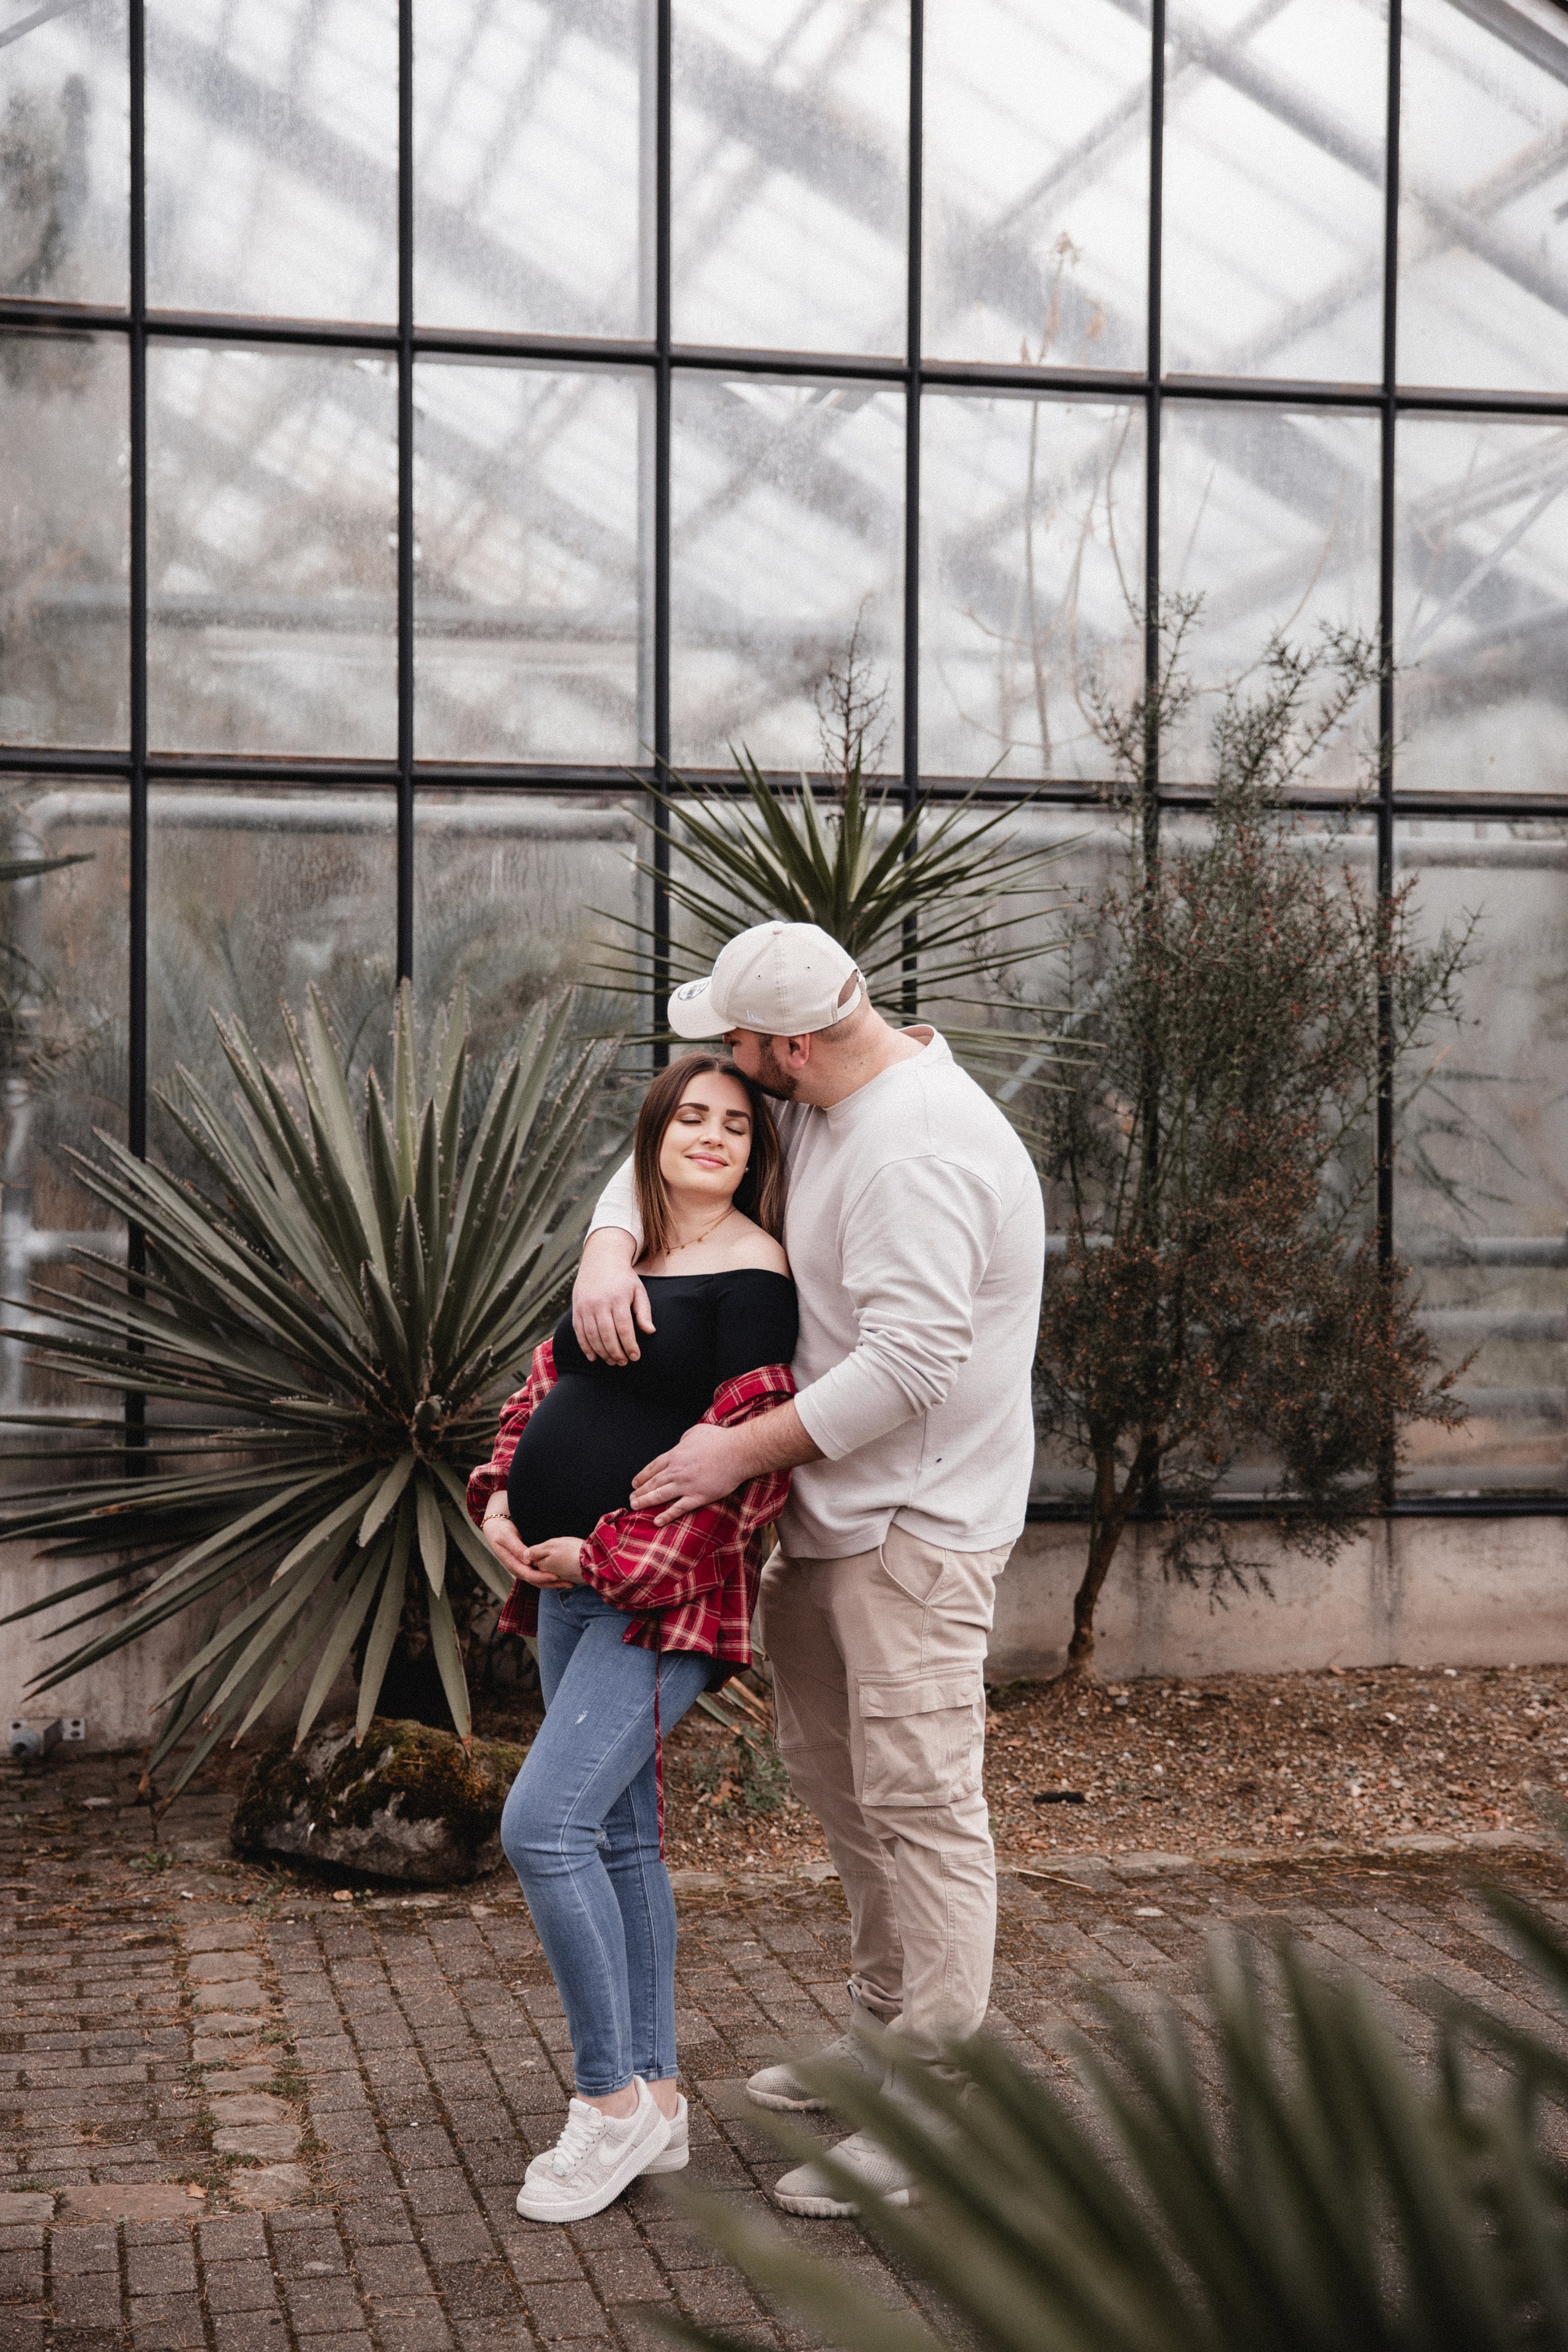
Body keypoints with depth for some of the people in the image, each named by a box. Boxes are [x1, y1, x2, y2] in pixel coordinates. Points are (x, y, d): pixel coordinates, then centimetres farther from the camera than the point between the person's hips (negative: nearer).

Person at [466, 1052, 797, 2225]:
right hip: (574, 1589, 9)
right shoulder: (625, 1259, 13)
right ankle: (655, 2102, 21)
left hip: (660, 1598, -9)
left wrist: (608, 1554, -17)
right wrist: (500, 1499, 5)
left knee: (544, 1823, -16)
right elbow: (547, 1383, 22)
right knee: (620, 1835, 12)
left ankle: (614, 2100, -3)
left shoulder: (752, 1274, -12)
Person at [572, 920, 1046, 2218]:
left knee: (917, 1800, -8)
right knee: (833, 1772, 19)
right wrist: (612, 1245, -3)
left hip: (915, 1525, -11)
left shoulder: (917, 1151, -23)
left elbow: (910, 1362, -28)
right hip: (831, 1521, 11)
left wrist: (746, 1451, -21)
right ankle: (881, 2033, 35)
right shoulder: (819, 1104, 9)